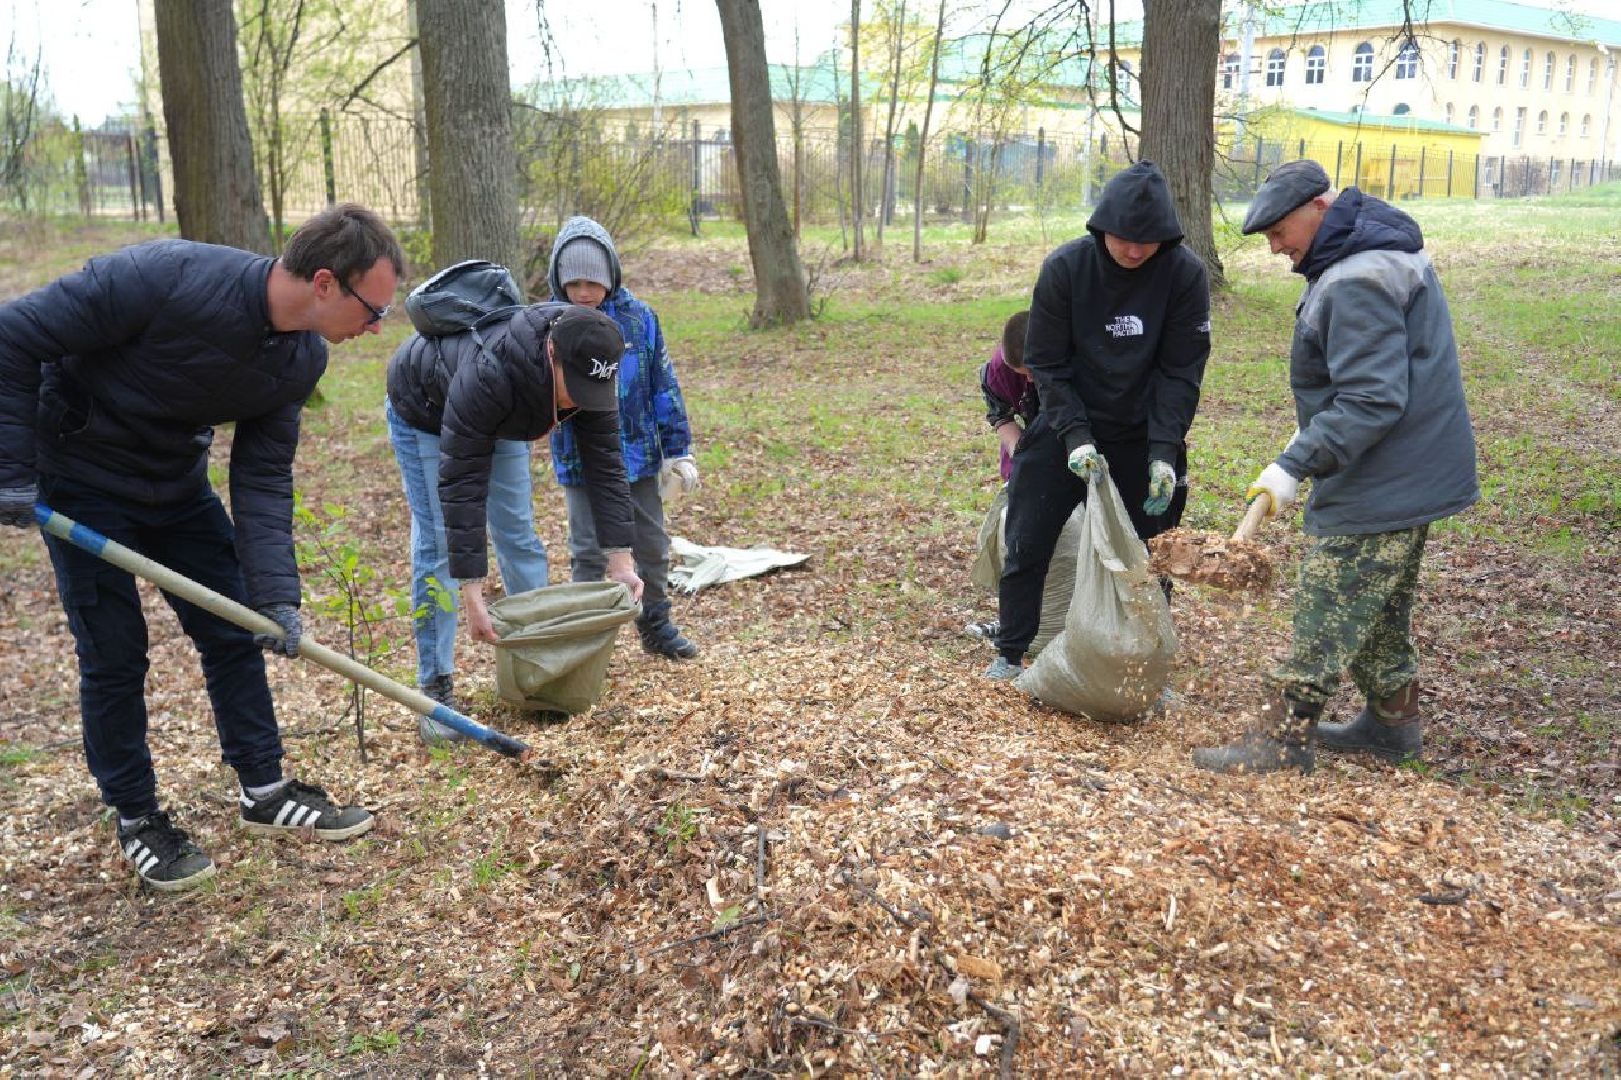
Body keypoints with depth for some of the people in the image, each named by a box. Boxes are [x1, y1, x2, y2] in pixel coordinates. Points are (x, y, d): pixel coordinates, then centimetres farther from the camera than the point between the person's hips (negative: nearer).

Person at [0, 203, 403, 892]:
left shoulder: (301, 360, -13)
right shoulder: (166, 278, -34)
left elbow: (262, 480, -8)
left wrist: (276, 596, -17)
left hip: (177, 481, 6)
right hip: (81, 479, -6)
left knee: (234, 631, 7)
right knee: (114, 653, 0)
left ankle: (264, 793, 21)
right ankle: (135, 820, 18)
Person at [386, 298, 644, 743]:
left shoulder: (587, 372, -28)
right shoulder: (487, 375, -45)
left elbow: (604, 463, -21)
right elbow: (461, 485, -41)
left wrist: (620, 558, -24)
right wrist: (471, 592, -41)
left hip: (501, 418, 5)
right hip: (425, 412, -5)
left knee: (519, 533, 4)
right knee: (437, 544, -10)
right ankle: (435, 688, -3)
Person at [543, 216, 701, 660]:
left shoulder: (638, 317, -5)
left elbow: (664, 387, 0)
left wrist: (678, 451, 1)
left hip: (638, 455, 2)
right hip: (581, 462, -2)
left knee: (653, 545, 12)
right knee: (589, 552, 5)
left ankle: (655, 624, 30)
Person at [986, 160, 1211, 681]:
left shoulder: (1185, 274, -14)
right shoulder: (1065, 268, -15)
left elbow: (1180, 372, -11)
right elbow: (1046, 363, -9)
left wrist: (1164, 451, -19)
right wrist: (1076, 436, -20)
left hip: (1143, 439, 0)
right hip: (1068, 432, 0)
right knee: (1027, 544, 4)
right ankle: (1009, 654, 21)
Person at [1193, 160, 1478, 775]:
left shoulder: (1356, 283, -24)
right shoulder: (1389, 252, 11)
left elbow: (1372, 401, -29)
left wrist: (1295, 465, -28)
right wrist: (1313, 431, 17)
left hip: (1378, 487, -11)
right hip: (1413, 473, 11)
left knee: (1328, 614, -4)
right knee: (1382, 608, 21)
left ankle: (1284, 740, 3)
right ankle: (1395, 721, 33)